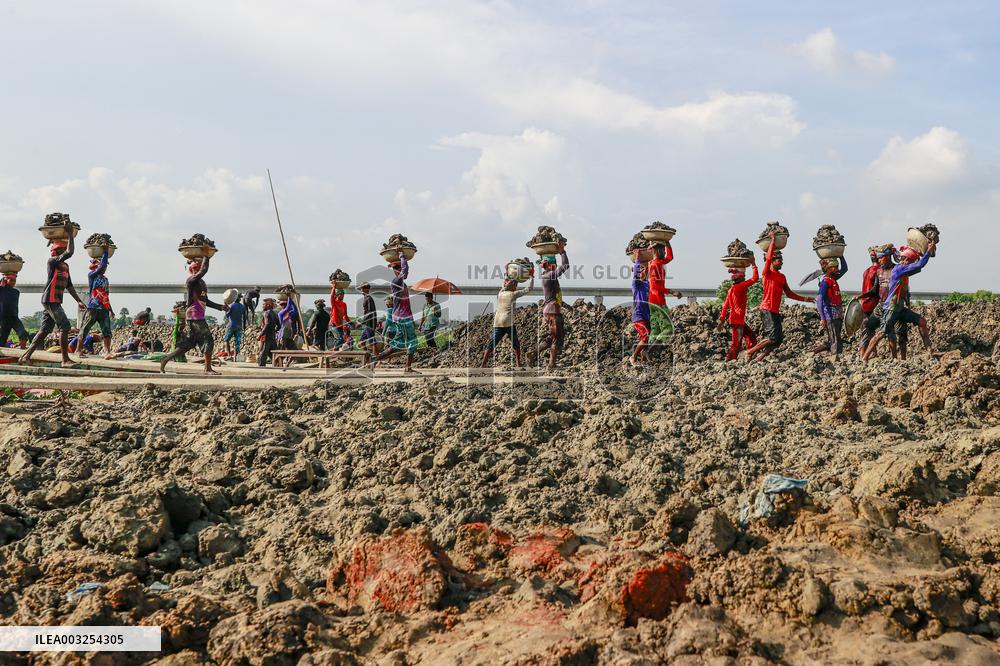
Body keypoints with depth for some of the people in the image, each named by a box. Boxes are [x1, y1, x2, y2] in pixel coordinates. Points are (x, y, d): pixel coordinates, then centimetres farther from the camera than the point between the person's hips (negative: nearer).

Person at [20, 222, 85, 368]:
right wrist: (70, 234, -17)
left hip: (55, 301, 9)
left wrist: (78, 301, 17)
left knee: (45, 329, 10)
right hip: (50, 300, -9)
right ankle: (65, 360, -13)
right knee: (64, 326, -13)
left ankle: (26, 356, 14)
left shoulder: (65, 265, 18)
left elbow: (69, 285, 22)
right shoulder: (52, 261, -8)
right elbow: (70, 252, -24)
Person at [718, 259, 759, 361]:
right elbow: (755, 278, -14)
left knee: (751, 335, 17)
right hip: (737, 320, -10)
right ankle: (729, 360, -4)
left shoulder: (731, 289, 12)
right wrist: (754, 265, -3)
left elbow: (725, 305, 14)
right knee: (736, 343, -6)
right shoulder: (739, 287, -15)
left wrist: (722, 319, 17)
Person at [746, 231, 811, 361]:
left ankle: (758, 357, 8)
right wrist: (773, 239, -12)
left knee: (778, 339, 5)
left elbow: (789, 293, 25)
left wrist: (803, 299, 18)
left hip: (776, 311, 8)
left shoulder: (782, 277, 18)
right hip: (767, 309, -8)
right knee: (773, 336, -18)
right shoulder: (768, 273, -4)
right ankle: (750, 351, -9)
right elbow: (768, 258, -18)